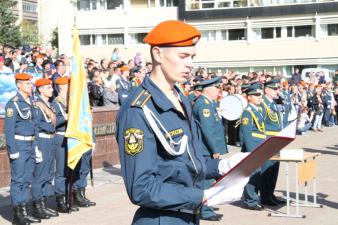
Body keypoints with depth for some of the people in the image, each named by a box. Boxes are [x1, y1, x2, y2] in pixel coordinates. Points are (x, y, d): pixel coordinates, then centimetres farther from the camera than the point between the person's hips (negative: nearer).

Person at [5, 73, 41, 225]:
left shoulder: (31, 102, 12)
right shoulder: (13, 103, -11)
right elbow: (9, 128, -13)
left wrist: (35, 145, 14)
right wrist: (12, 150, -17)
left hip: (31, 144, 7)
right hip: (19, 145, -7)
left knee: (27, 179, 11)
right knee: (18, 179, -3)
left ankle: (24, 211, 19)